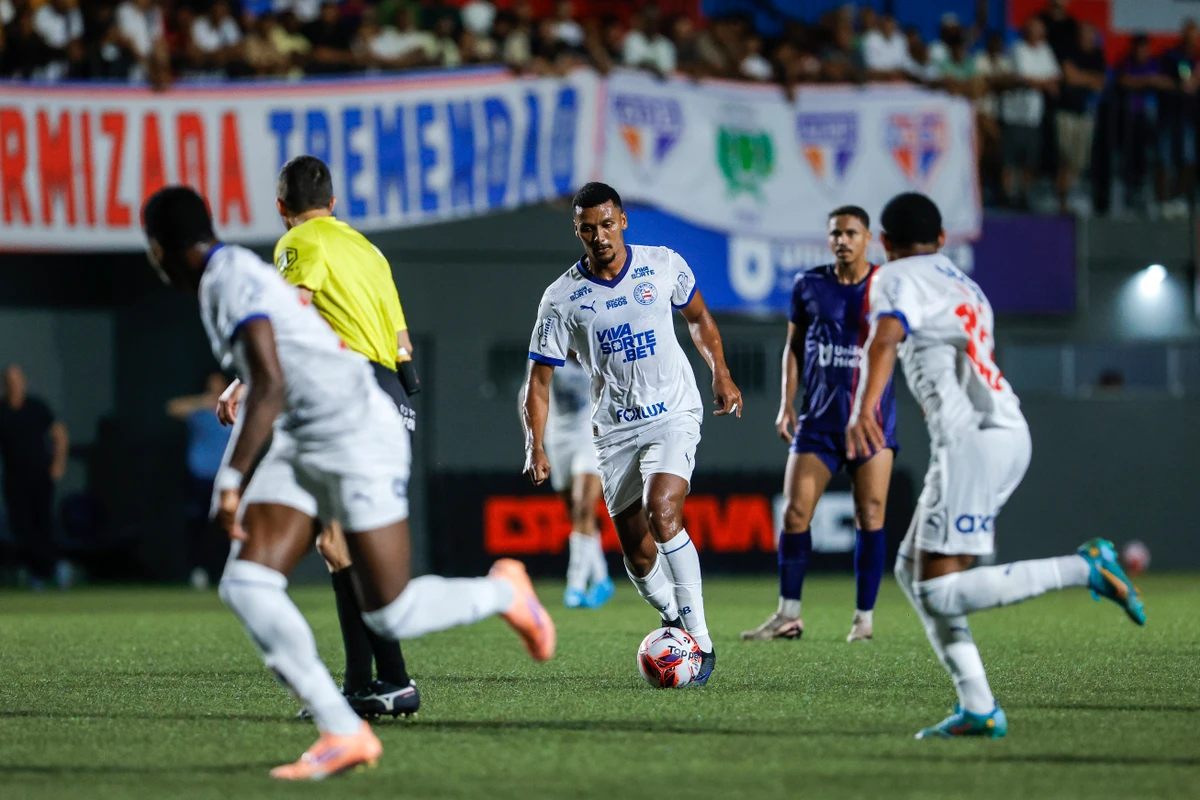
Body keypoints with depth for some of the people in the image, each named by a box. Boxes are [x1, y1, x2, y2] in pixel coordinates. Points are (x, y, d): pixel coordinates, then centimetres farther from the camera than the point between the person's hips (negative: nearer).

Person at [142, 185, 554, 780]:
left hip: (360, 439, -9)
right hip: (299, 447, 9)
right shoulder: (221, 279, 12)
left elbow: (269, 388, -28)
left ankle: (503, 592, 23)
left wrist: (231, 480, -29)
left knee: (390, 617, -5)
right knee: (245, 586, -10)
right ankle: (343, 732, -10)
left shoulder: (233, 280, -18)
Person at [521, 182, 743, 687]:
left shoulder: (664, 266, -4)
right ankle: (676, 625, 27)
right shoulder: (562, 298, -6)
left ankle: (701, 640, -21)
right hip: (614, 428, 2)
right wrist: (536, 447, -14)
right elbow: (539, 379, -3)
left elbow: (698, 318, 17)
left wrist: (721, 375, 10)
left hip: (673, 414, -2)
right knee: (638, 555, 1)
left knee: (662, 512, -25)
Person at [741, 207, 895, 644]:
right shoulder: (809, 285, 5)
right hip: (818, 421, 2)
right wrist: (786, 402, 7)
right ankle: (788, 615, 7)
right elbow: (794, 345, 15)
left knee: (869, 517, -3)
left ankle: (864, 617, 7)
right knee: (795, 513, -3)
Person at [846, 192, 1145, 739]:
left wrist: (863, 410, -35)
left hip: (973, 438, -9)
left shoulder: (896, 279, 1)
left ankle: (1084, 568, -17)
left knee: (939, 591, -11)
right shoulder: (964, 286, 28)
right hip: (1009, 432, 9)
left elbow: (885, 340, -19)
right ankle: (978, 708, 4)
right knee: (912, 571, 13)